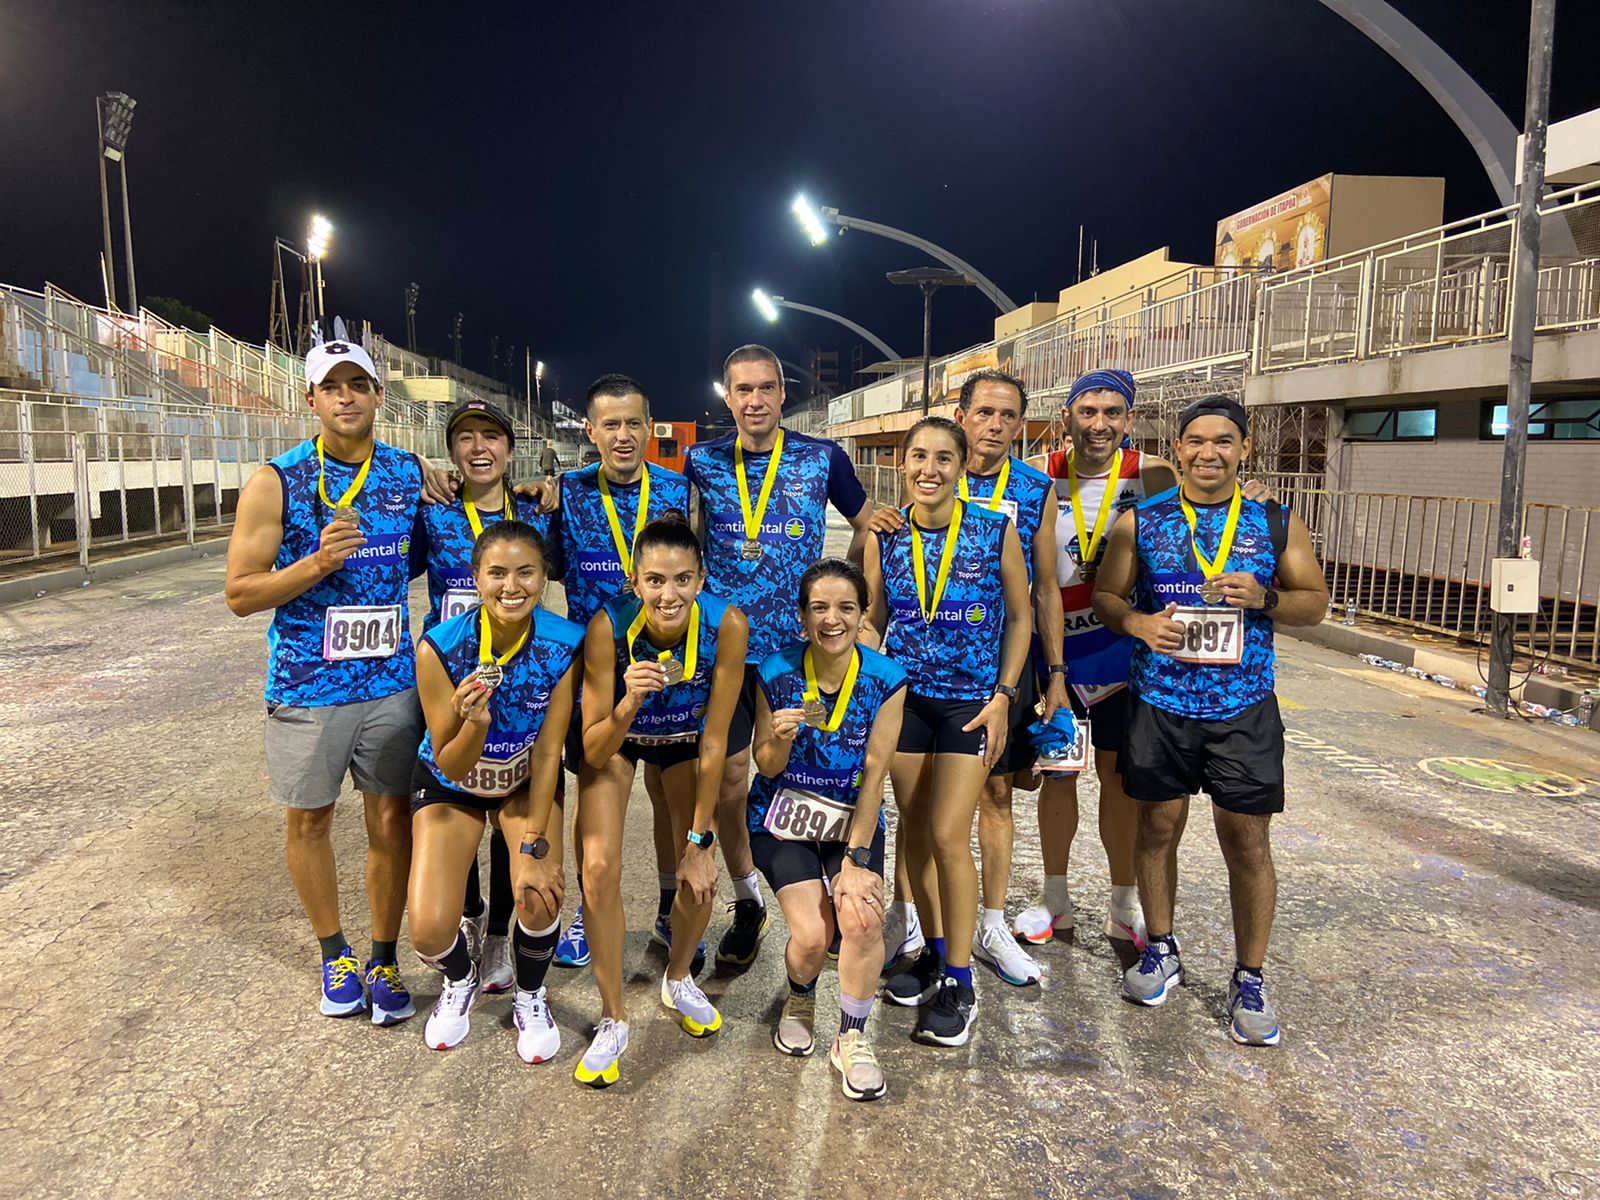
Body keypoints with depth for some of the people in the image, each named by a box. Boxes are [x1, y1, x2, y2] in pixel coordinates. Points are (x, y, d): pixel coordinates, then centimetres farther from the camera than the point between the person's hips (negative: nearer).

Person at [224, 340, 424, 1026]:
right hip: (307, 685, -1)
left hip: (392, 681, 2)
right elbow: (240, 594, -8)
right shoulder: (277, 482, -6)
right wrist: (318, 563, -21)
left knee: (392, 820, 8)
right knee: (309, 821, 12)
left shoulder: (410, 473, 3)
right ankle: (335, 957, 33)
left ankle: (383, 961, 25)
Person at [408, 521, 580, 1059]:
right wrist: (474, 723, -44)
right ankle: (461, 980, 27)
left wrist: (535, 846, -19)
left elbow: (548, 752, -18)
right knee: (429, 932, -13)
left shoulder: (565, 643, -26)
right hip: (451, 785, 0)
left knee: (540, 892, -23)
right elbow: (448, 765, -23)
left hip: (526, 782, 1)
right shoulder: (440, 646, -29)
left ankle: (531, 998, 12)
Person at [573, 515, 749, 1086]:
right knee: (599, 868, -14)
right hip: (617, 737, -1)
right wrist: (627, 706, -48)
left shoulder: (726, 624, -34)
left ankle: (678, 981, 29)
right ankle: (613, 1020, 7)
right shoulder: (608, 626, -36)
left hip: (686, 736, 1)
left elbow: (713, 744, -23)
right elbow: (594, 752, -27)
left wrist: (699, 841, -18)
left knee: (701, 876, -3)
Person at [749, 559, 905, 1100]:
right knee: (811, 934, -15)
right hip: (783, 818, 0)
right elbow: (767, 768, -5)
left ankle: (852, 1041, 3)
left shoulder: (886, 680, -14)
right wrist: (781, 738, -29)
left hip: (853, 818, 0)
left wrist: (856, 860, -15)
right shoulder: (776, 672, -14)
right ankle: (800, 1002, 22)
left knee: (861, 919, -23)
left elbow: (874, 776, -12)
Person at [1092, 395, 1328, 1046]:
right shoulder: (1140, 521, 2)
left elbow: (1316, 600, 7)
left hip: (1243, 707, 0)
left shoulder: (1277, 523, 3)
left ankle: (1249, 978, 19)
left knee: (1248, 841, 2)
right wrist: (1138, 622, -15)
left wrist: (1264, 598, -14)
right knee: (1158, 828, 11)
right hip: (1159, 704, 1)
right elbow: (1104, 595, 6)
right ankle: (1160, 949, 31)